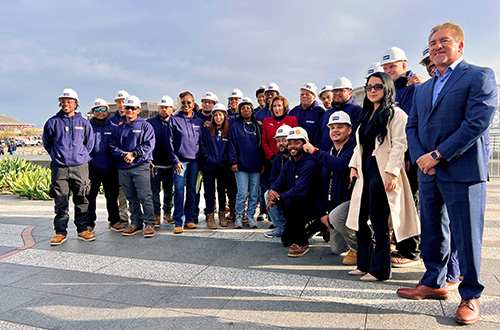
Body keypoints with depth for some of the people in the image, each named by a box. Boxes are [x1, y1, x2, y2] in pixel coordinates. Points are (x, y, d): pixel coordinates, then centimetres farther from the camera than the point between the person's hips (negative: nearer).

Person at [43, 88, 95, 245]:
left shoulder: (83, 123, 7)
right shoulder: (52, 122, 5)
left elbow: (89, 143, 18)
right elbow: (47, 143, 15)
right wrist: (57, 156, 11)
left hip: (80, 167, 1)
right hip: (59, 167, 0)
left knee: (81, 200, 5)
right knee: (60, 201, 1)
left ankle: (82, 230, 15)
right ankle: (60, 232, 11)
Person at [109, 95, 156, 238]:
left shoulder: (145, 126, 6)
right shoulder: (119, 128, 18)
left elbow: (148, 145, -5)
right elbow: (113, 146, 10)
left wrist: (134, 154, -15)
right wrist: (123, 156, -8)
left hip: (140, 166, -4)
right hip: (123, 168, 5)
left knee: (145, 196, -8)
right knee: (131, 198, 9)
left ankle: (149, 224, -3)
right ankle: (136, 223, 17)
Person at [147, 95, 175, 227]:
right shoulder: (150, 123, 3)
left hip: (170, 164, 1)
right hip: (155, 163, -1)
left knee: (169, 190, 10)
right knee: (155, 190, 2)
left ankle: (167, 213, 24)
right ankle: (156, 215, 11)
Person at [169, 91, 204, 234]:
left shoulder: (199, 121, 11)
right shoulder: (174, 120, 3)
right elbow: (170, 142, -1)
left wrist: (201, 159, 8)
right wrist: (175, 160, -9)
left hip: (195, 160, 3)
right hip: (180, 160, -3)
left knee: (192, 190, 8)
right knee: (179, 190, -7)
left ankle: (189, 219, 18)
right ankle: (179, 222, -3)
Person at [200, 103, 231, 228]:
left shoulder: (228, 130, 4)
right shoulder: (206, 130, 2)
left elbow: (230, 148, 5)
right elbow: (202, 146, 0)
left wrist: (224, 159, -7)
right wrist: (209, 158, -9)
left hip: (223, 167, 1)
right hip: (209, 166, -1)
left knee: (222, 190, 11)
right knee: (210, 191, 1)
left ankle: (222, 215, 22)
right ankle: (210, 217, 8)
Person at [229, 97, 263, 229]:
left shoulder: (257, 126, 11)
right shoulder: (235, 126, 6)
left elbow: (262, 145, 13)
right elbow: (232, 145, 2)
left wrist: (263, 162, 7)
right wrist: (233, 162, -6)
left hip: (256, 166, 3)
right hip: (241, 166, -2)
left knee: (254, 194, 6)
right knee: (242, 194, -4)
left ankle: (251, 216, 16)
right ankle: (239, 217, 9)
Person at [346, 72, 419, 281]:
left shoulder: (396, 114, -4)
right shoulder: (366, 115, 21)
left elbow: (399, 145, -12)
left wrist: (392, 172, -20)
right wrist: (353, 165, 11)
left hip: (382, 173, -8)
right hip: (365, 172, 8)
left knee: (379, 221, -4)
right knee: (359, 220, 10)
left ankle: (380, 270, 9)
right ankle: (364, 264, 23)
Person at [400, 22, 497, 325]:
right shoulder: (423, 89, 19)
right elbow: (412, 127, 15)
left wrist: (437, 155, -15)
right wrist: (420, 158, -4)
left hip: (462, 171, -6)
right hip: (428, 173, 6)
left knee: (466, 235, 1)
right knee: (432, 232, 14)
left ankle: (471, 296, 18)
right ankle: (435, 283, 30)